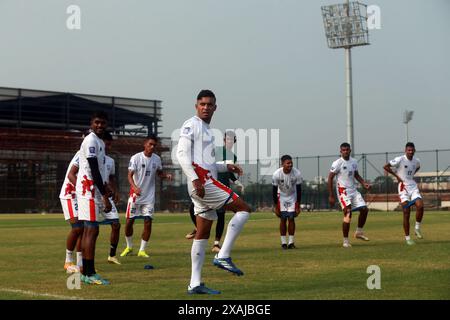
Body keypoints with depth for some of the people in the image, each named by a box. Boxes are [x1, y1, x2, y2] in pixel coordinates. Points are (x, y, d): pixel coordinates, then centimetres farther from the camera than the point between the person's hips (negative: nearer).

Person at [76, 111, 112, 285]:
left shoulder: (99, 142, 18)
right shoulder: (91, 141, -13)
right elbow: (94, 171, -18)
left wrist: (104, 188, 22)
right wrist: (105, 196, -19)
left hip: (92, 190, 10)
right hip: (88, 189, -10)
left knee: (89, 230, 11)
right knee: (92, 230, -11)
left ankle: (86, 272, 15)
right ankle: (90, 274, -10)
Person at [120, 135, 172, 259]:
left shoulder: (157, 159, 3)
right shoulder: (136, 158, -9)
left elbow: (159, 173, 18)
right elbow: (130, 175, -13)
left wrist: (167, 175, -6)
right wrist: (135, 187, -32)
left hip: (149, 196, 3)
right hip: (135, 195, -3)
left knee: (148, 223, -5)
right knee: (129, 222, 2)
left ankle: (142, 250, 7)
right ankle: (129, 247, 24)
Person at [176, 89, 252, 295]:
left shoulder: (206, 130, 24)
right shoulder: (192, 125, -5)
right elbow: (182, 154, -16)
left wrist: (226, 167, 20)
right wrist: (196, 180, -23)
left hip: (205, 183, 10)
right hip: (202, 182, -10)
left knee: (203, 234, 8)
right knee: (243, 209, -8)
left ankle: (195, 284, 9)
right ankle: (223, 256, -11)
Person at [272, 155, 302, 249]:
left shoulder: (297, 173, -24)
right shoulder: (276, 174, -25)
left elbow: (299, 190, -14)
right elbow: (274, 191, -15)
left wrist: (298, 206, -12)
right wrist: (276, 207, -13)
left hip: (292, 197, 1)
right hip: (281, 197, -1)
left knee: (291, 218, -6)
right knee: (283, 219, -6)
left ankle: (291, 242, 1)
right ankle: (283, 242, 1)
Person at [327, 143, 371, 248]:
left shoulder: (354, 162, 8)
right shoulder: (337, 163, -11)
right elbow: (330, 178, -8)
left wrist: (364, 183, 3)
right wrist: (331, 196, -11)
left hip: (354, 190, 7)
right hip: (343, 191, -7)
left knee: (364, 209, 0)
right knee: (348, 214, -14)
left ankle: (359, 232, 20)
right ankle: (346, 241, -6)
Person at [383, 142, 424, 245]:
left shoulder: (416, 161, 6)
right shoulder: (400, 160, -12)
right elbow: (385, 166, -10)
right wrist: (396, 176, -8)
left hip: (413, 186, 5)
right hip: (403, 187, -5)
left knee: (420, 206, -17)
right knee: (406, 213, -4)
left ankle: (417, 228, 4)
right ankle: (407, 237, 4)